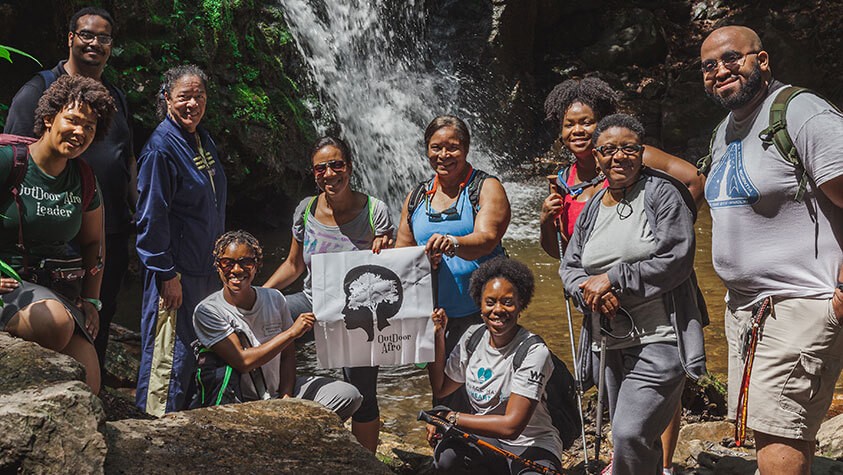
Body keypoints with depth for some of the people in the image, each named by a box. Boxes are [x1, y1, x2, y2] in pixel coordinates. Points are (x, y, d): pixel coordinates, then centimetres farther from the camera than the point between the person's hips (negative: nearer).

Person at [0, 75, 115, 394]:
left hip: (56, 290, 5)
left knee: (87, 389, -8)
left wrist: (91, 300, 12)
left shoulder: (84, 180, 9)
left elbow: (93, 242, 20)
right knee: (57, 322, -37)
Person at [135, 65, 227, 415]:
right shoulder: (161, 147, -16)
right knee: (171, 355, -3)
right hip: (177, 272, -9)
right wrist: (167, 274, -19)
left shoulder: (204, 141, 11)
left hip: (208, 267, 9)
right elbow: (152, 217, -18)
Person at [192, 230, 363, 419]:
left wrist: (286, 398, -11)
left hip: (279, 391, 5)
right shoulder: (207, 311, -12)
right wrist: (292, 332, -19)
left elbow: (288, 355, 6)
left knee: (349, 396, -13)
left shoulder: (275, 299, 2)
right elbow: (242, 362, -21)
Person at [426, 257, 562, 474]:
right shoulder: (472, 337, 1)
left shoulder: (534, 352, -19)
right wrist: (438, 336, -2)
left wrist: (450, 417, -20)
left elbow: (511, 426, -23)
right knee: (446, 454, -27)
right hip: (484, 439, 5)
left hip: (531, 447, -5)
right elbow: (440, 389, 9)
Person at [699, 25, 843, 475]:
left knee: (777, 434, -12)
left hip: (798, 306, -9)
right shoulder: (725, 131, 17)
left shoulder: (800, 113, -12)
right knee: (767, 427, 11)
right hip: (743, 303, 9)